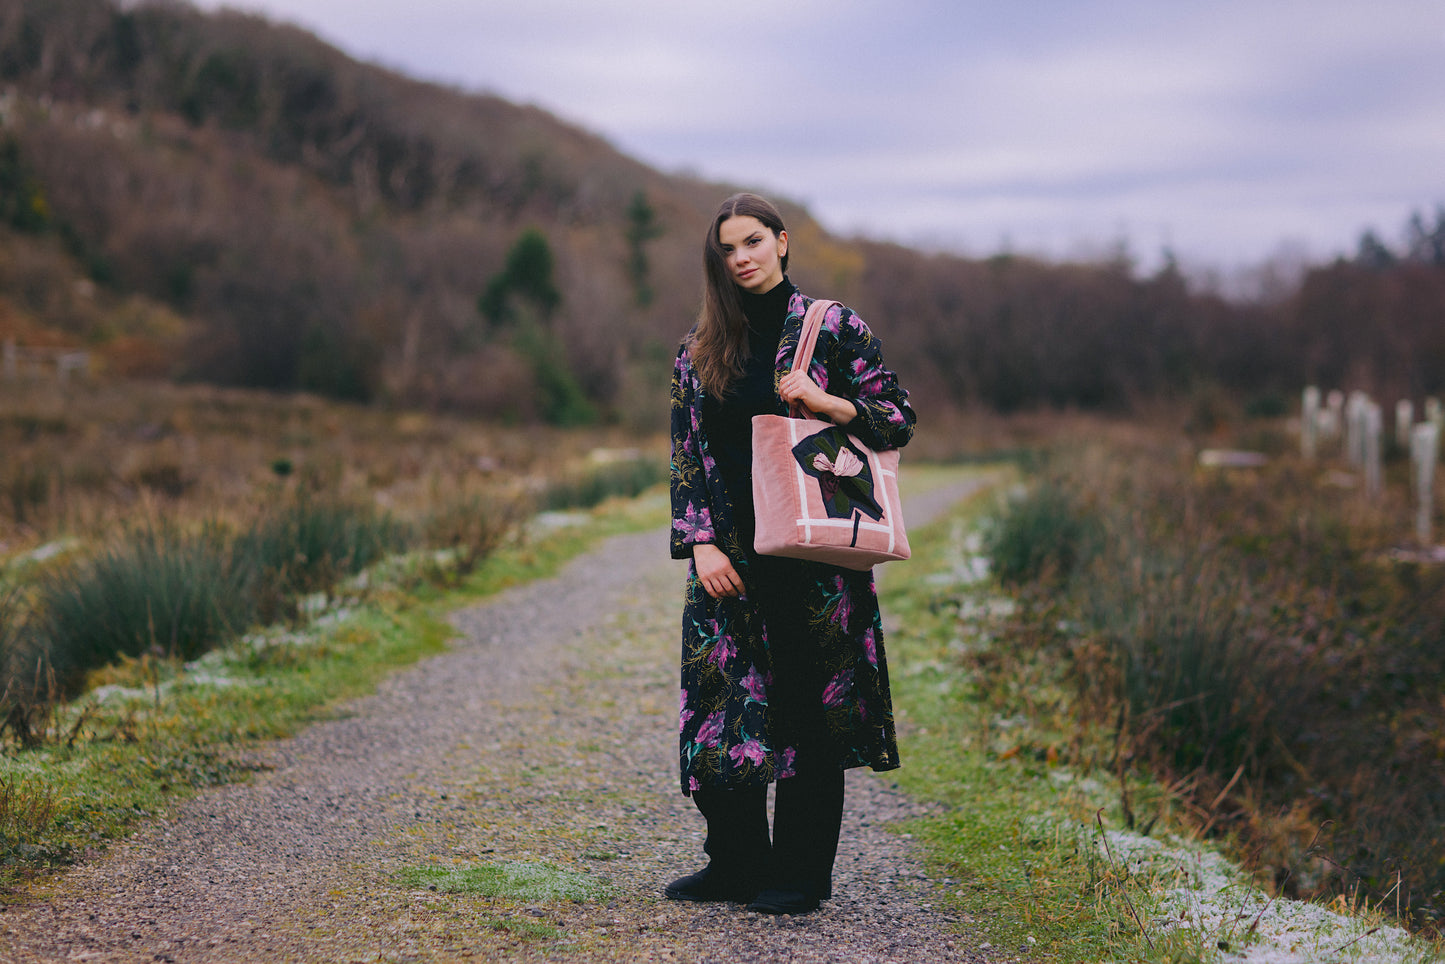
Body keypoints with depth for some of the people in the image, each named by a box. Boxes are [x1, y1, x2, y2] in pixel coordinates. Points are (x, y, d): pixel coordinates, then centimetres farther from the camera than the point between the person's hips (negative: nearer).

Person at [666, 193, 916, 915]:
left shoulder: (834, 327, 1)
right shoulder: (701, 347, 9)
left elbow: (900, 421, 0)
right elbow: (686, 450, 6)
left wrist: (825, 402, -16)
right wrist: (701, 543, -5)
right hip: (729, 551, 3)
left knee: (809, 707, 1)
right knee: (721, 706, 3)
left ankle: (800, 874, 12)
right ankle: (736, 863, 18)